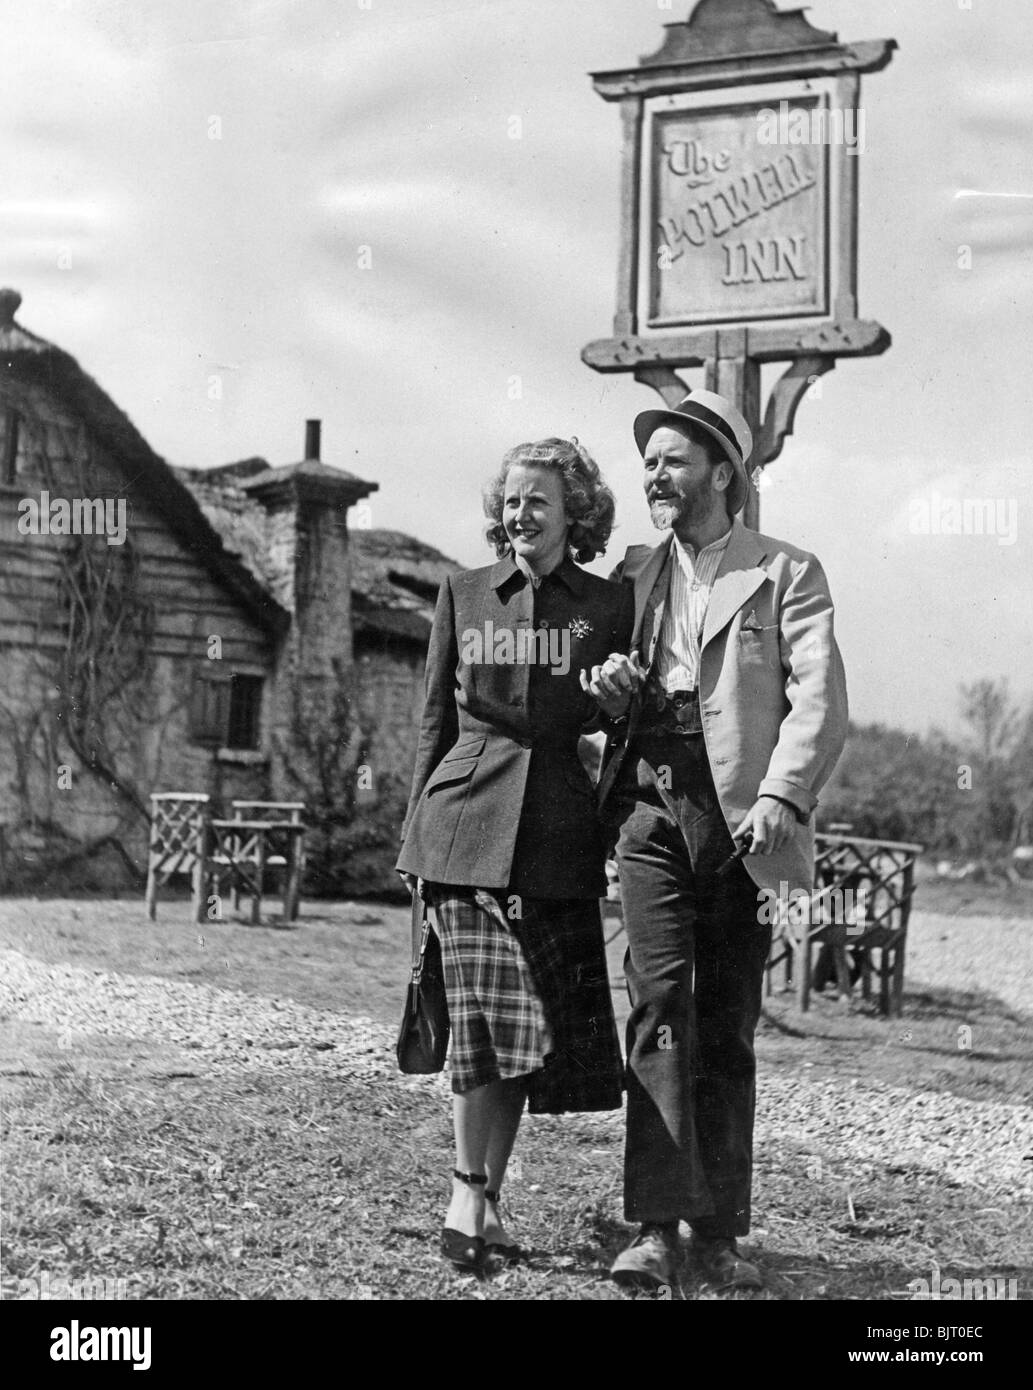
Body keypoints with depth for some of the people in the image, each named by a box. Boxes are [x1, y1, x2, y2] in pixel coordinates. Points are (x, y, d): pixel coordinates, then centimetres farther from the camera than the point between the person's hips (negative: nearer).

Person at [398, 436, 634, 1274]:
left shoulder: (610, 607, 7)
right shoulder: (463, 597, 11)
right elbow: (437, 723, 14)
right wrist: (416, 837, 11)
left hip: (560, 839, 0)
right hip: (467, 828, 0)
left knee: (536, 1024, 1)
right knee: (488, 1011, -9)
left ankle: (479, 1196, 15)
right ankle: (474, 1197, 1)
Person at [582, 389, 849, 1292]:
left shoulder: (785, 573, 5)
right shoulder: (633, 576, 17)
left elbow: (820, 698, -7)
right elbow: (609, 710, 24)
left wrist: (781, 797, -22)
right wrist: (609, 691, 0)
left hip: (741, 817, -2)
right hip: (653, 806, 2)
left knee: (728, 1029, 3)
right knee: (660, 1009, -8)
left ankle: (721, 1232, 11)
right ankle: (658, 1226, -8)